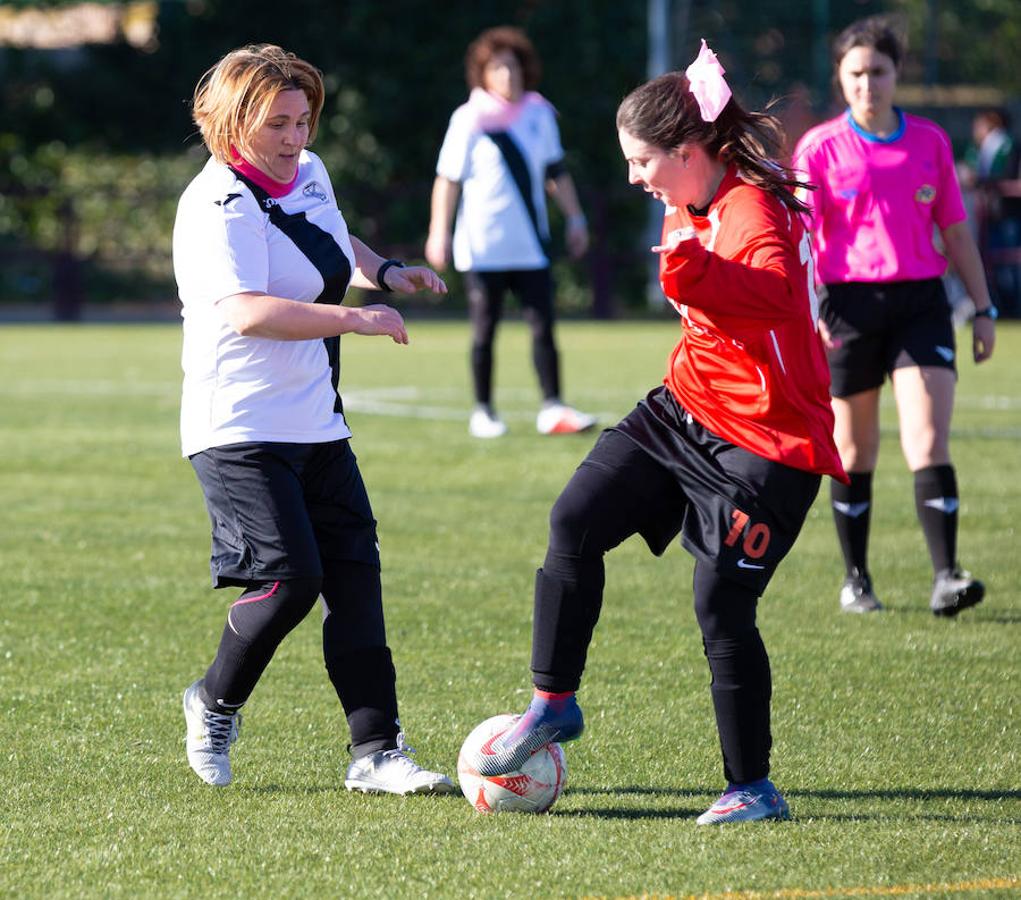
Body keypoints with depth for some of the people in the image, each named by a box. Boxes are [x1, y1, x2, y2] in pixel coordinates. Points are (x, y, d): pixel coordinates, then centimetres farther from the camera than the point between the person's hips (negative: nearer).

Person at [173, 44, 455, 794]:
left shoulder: (310, 175, 10)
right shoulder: (220, 205, -17)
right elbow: (246, 311, -31)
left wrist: (384, 271, 13)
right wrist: (353, 318, -35)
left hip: (317, 424, 8)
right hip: (242, 431, -8)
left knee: (354, 576, 1)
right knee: (289, 577, -16)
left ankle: (377, 751, 2)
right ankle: (216, 705, 10)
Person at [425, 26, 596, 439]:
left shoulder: (539, 114, 7)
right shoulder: (469, 119, -5)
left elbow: (556, 171, 18)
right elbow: (448, 179, -3)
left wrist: (575, 219, 16)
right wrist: (439, 233, -8)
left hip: (530, 243, 3)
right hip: (482, 246, -3)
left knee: (543, 325, -3)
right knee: (485, 330, 3)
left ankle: (552, 408, -3)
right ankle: (483, 412, 12)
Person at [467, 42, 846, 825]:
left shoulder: (753, 211, -22)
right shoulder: (691, 209, 8)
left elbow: (773, 294, -43)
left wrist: (693, 271, -55)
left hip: (766, 445, -9)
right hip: (684, 410, 9)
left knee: (723, 607, -9)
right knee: (577, 520, -5)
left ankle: (753, 788, 6)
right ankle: (554, 703, 8)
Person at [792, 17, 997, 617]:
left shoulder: (931, 142, 8)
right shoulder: (820, 148, 0)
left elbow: (955, 229, 14)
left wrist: (983, 308, 12)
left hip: (921, 301, 1)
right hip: (852, 303, -1)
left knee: (929, 443, -11)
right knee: (854, 451, 7)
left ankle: (946, 578, -17)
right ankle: (857, 580, 20)